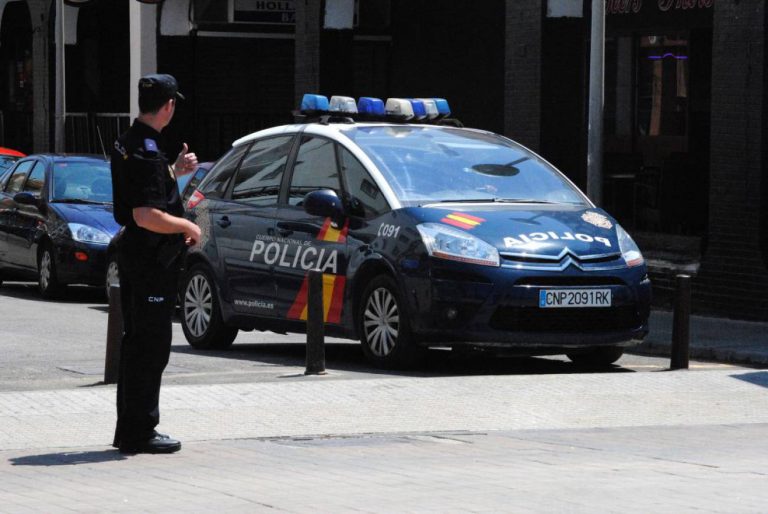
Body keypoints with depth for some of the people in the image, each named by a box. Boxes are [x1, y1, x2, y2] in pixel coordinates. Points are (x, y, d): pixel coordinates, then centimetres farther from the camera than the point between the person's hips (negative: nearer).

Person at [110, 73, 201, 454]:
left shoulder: (128, 144, 12)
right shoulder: (147, 151, -20)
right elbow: (147, 216, -26)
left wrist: (176, 171, 23)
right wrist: (188, 226, -13)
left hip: (133, 254, 10)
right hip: (152, 261, -10)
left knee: (136, 343, 15)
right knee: (151, 345, -5)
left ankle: (129, 430, 22)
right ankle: (140, 433, -2)